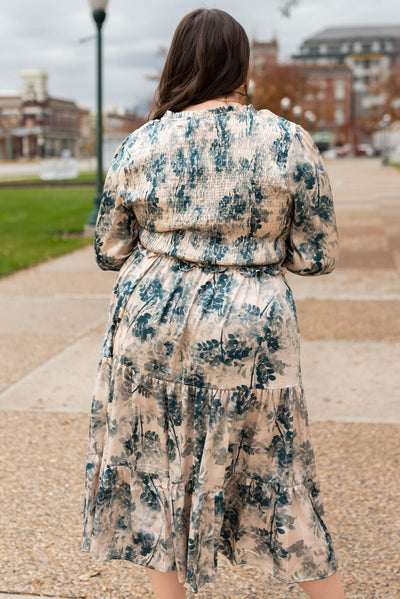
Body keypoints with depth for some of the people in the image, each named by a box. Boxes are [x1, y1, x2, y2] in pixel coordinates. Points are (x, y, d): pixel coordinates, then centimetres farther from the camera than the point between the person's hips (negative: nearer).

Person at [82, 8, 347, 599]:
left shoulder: (141, 145, -4)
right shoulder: (290, 142, -8)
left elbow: (109, 251, 5)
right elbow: (318, 256, -4)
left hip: (152, 325, 1)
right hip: (250, 330, 0)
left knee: (155, 469, 16)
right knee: (274, 474, 14)